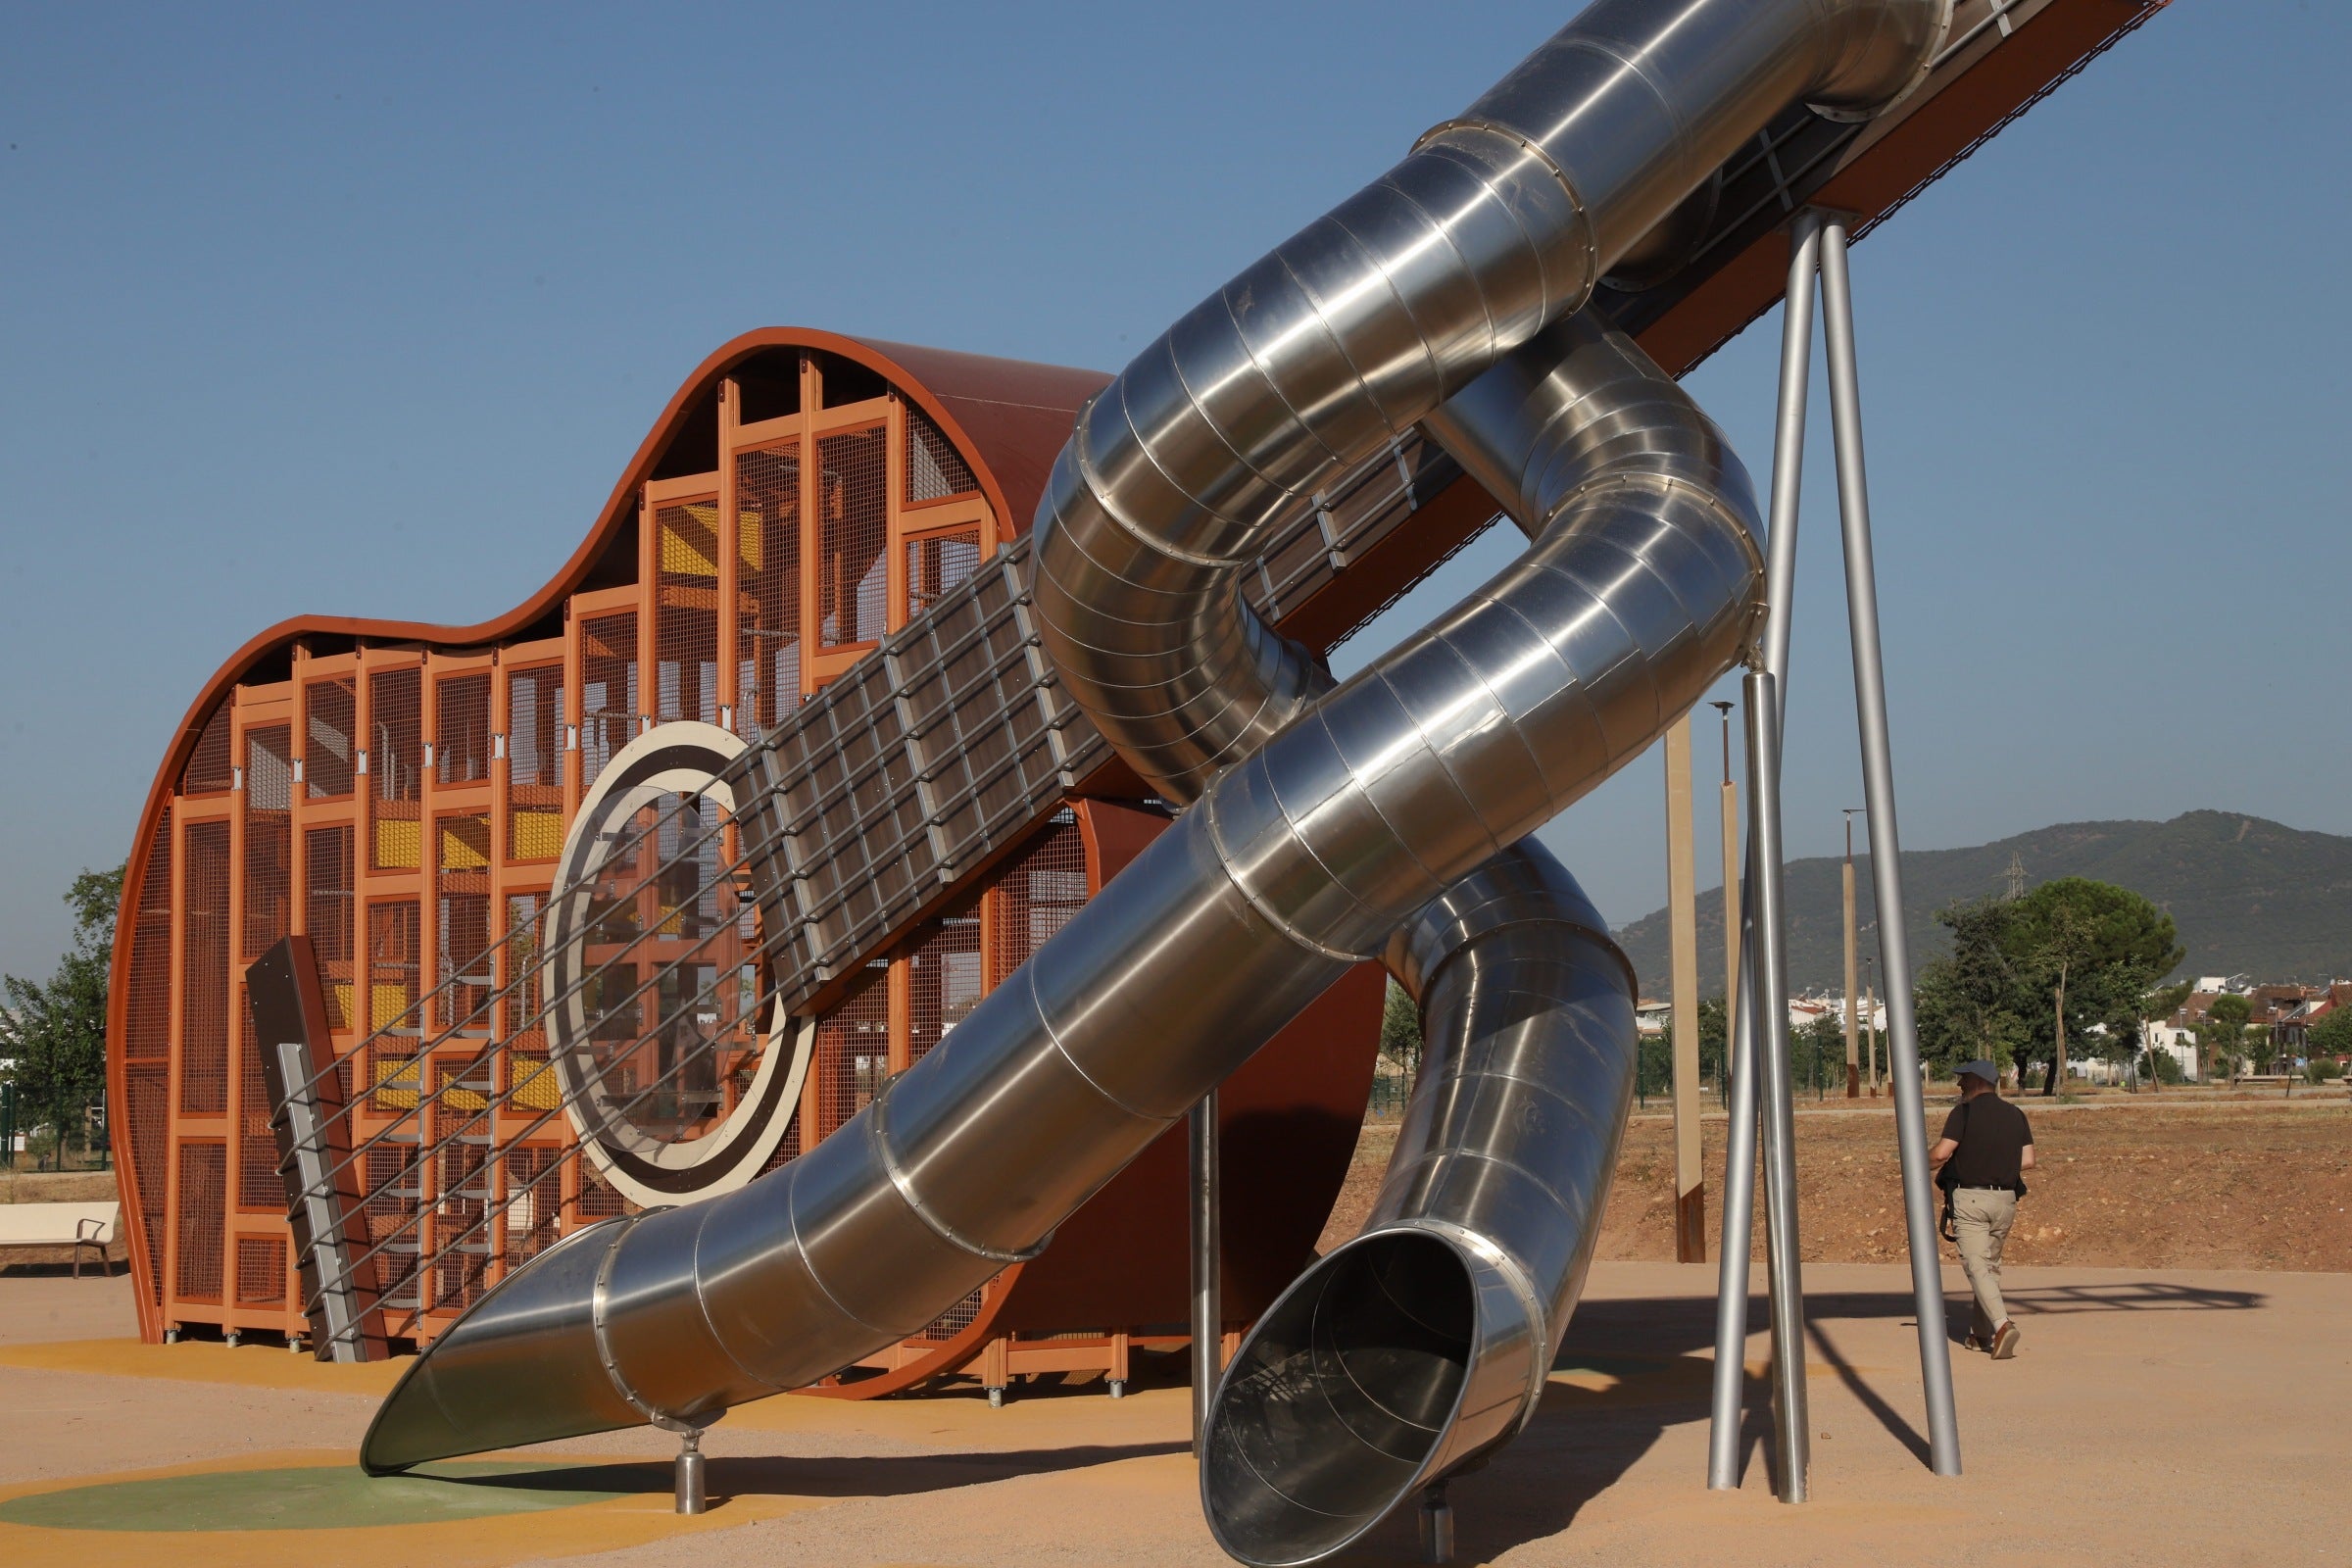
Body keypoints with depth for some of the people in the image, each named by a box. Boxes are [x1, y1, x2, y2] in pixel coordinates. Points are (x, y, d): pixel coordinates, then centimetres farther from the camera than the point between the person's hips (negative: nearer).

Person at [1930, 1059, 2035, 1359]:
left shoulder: (1964, 1112, -7)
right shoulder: (2015, 1115, 10)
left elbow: (1941, 1153, -15)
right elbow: (2028, 1161, 7)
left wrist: (1921, 1161, 6)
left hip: (1969, 1198, -6)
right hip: (2005, 1199, 6)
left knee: (1977, 1266, -9)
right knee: (1991, 1266, 18)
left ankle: (2002, 1325, -28)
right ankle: (1980, 1333, 22)